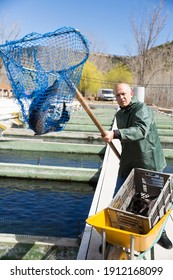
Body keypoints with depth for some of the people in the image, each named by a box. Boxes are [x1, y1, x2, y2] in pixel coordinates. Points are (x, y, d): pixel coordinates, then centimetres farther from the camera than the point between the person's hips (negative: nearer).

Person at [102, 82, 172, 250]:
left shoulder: (142, 109, -15)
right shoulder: (119, 115, 9)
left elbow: (141, 130, -35)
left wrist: (115, 134, -45)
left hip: (149, 163, -5)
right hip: (128, 165, 5)